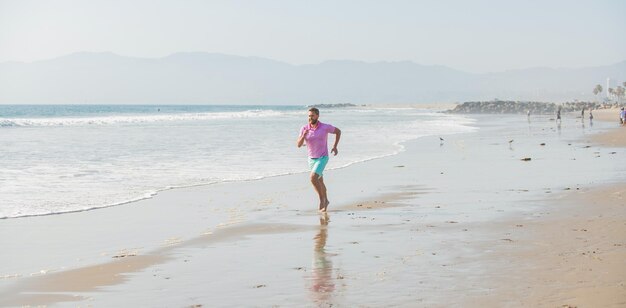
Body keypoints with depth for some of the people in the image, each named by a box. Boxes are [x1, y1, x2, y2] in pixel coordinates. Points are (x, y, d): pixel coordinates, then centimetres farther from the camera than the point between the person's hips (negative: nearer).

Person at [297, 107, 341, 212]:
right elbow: (298, 145, -11)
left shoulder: (325, 127, -15)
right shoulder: (304, 128, -8)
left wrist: (335, 146, 0)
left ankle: (322, 199, -4)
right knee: (320, 182, 18)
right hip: (311, 159, 5)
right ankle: (325, 201, 39)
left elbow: (338, 131, 3)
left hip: (322, 158, -5)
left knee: (313, 178, -22)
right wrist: (304, 135, -30)